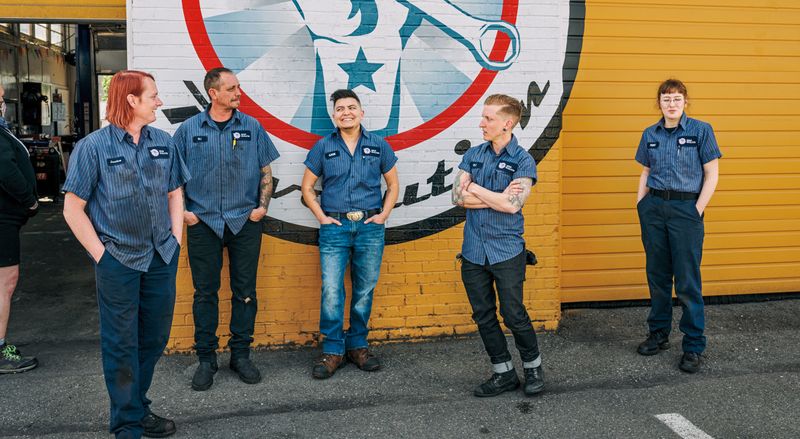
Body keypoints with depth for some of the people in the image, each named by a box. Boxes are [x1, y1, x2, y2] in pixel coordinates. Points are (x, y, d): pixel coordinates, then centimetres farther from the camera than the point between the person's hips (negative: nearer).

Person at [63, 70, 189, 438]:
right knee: (121, 344, 6)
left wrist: (176, 239, 5)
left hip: (162, 258, 5)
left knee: (155, 338, 15)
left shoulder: (163, 142, 6)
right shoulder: (93, 146, -8)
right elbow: (73, 208, -7)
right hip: (118, 261, -5)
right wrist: (100, 254, -10)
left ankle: (137, 406, 33)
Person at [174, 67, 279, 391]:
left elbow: (266, 172, 9)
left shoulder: (252, 127, 5)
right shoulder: (189, 129, 3)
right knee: (205, 292, 5)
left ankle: (241, 355, 18)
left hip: (245, 222, 1)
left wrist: (262, 206, -2)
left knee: (245, 291, 6)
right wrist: (181, 210, -2)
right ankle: (206, 358, 16)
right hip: (203, 223, -1)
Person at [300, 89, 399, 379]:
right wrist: (321, 216, -1)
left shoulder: (378, 145, 6)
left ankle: (358, 345, 22)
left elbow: (393, 184, 14)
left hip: (370, 226, 1)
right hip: (335, 226, -1)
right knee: (331, 290, -7)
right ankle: (332, 351, 5)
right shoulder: (323, 147, 4)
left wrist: (383, 214, 3)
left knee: (365, 290, 8)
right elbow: (307, 187, 10)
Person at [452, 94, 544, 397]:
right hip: (473, 252, 5)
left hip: (507, 251, -5)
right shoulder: (474, 155, 7)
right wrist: (497, 197, -11)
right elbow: (458, 196, -4)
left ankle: (533, 367, 24)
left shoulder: (523, 161, -6)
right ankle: (504, 374, 23)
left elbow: (512, 205, -20)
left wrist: (475, 188, -8)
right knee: (484, 317, 10)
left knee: (513, 315, 1)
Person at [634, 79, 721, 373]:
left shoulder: (701, 131, -4)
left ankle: (693, 347, 8)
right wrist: (639, 205, 8)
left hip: (686, 209, -4)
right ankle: (659, 335, 25)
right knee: (657, 275, 11)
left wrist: (697, 212, -9)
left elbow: (711, 175, -4)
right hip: (653, 208, 4)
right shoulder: (650, 134, 9)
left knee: (687, 281, -2)